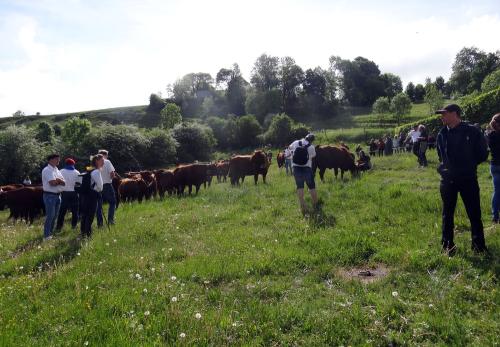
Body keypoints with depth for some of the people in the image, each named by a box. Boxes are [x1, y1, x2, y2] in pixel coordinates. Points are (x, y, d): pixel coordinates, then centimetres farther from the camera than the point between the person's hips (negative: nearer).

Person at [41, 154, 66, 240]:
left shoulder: (57, 170, 16)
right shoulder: (47, 170, -11)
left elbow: (63, 183, 8)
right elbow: (52, 183, -22)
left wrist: (58, 180, -12)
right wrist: (59, 181, -3)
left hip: (58, 195, 8)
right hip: (50, 195, -8)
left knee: (54, 216, 14)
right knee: (50, 216, -6)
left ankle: (51, 234, 24)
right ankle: (46, 236, 1)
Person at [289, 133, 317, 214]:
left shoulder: (296, 143, -1)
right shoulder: (311, 147, -8)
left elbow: (290, 147, 20)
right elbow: (313, 155, 11)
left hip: (296, 168, 2)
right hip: (307, 168, -2)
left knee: (300, 186, 8)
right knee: (311, 186, 12)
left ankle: (302, 206, 0)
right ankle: (315, 205, 20)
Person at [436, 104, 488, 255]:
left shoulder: (472, 132, -9)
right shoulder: (442, 134, 4)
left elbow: (482, 154, -1)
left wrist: (469, 165, -1)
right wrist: (444, 167, 7)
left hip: (468, 179, -3)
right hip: (447, 180, 4)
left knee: (474, 214, 5)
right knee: (447, 214, 9)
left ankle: (479, 246, 19)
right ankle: (447, 245, 21)